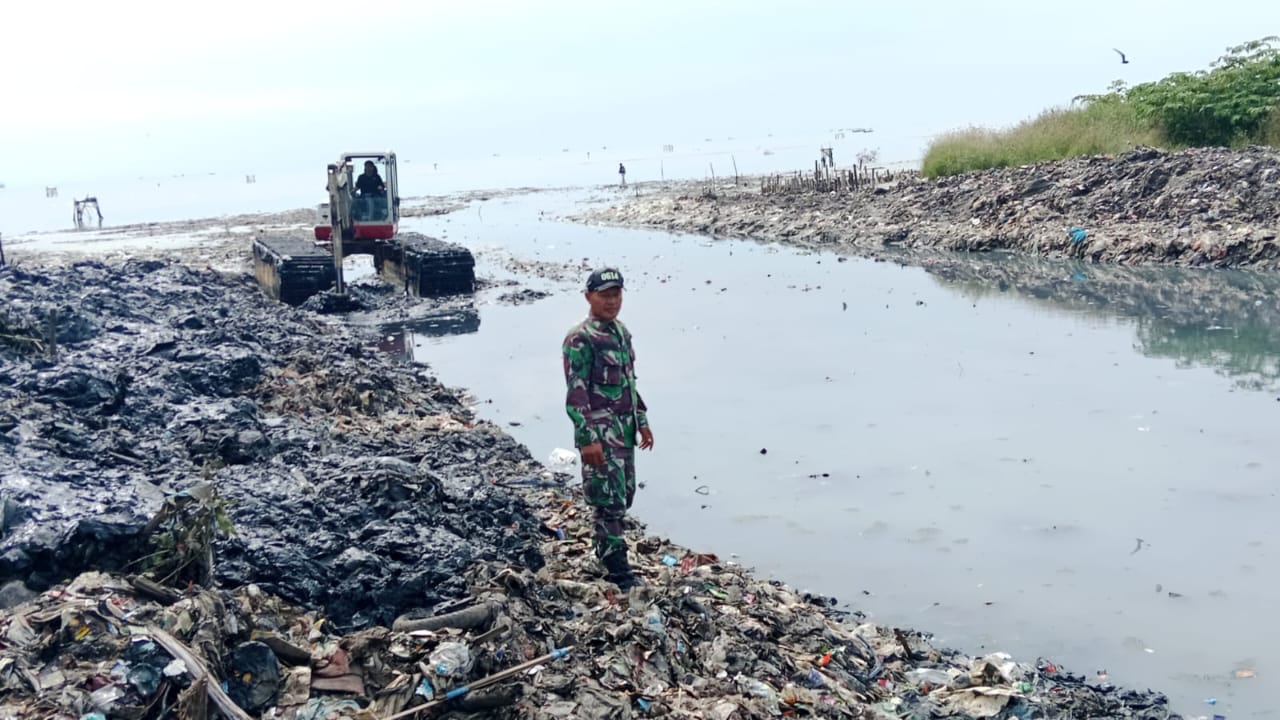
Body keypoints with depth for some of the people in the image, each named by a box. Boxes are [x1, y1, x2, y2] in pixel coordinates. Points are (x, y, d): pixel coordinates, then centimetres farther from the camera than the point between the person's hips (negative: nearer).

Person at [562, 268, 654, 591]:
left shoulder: (622, 332, 11)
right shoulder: (580, 339, -15)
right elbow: (576, 393, -18)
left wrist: (642, 420, 18)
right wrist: (587, 439, -22)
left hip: (625, 430, 9)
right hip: (600, 433, -9)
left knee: (624, 496, 15)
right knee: (609, 502, -5)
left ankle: (607, 553, 29)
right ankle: (619, 573, 2)